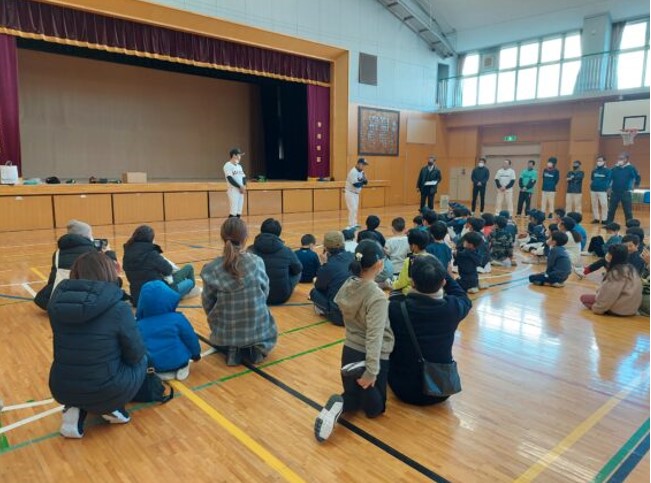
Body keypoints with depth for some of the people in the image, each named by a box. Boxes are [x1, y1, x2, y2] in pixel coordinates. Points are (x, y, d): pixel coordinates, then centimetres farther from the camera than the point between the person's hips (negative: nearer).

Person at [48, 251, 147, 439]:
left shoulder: (57, 302, -4)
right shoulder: (117, 308, -19)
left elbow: (72, 348, 11)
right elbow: (135, 354, -8)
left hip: (62, 390, 4)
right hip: (106, 391, -4)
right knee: (141, 360, 24)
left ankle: (74, 411, 13)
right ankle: (112, 408, 10)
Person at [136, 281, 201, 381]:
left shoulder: (138, 325, -8)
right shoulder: (177, 318, -13)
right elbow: (191, 339, -3)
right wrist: (196, 354, 16)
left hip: (154, 365, 1)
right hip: (178, 361, 0)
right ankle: (183, 367, 15)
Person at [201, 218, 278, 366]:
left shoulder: (212, 269, -15)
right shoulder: (257, 262, -13)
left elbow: (207, 303, -4)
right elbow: (265, 293, 0)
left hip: (226, 332, 1)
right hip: (258, 329, 0)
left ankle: (232, 350, 6)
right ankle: (257, 348, 8)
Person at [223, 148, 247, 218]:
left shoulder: (239, 166, 17)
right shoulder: (228, 165, -8)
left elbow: (243, 177, 15)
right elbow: (230, 179, -17)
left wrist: (244, 187, -4)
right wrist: (240, 187, -18)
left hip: (241, 191, 8)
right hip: (233, 190, -8)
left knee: (239, 212, 7)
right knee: (233, 212, -11)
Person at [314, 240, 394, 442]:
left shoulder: (347, 286, -4)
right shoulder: (378, 297, -24)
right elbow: (374, 337, -28)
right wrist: (372, 372, -28)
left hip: (349, 351, 6)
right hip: (372, 357, -6)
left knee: (353, 400, 22)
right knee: (374, 408, 15)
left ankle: (337, 405, -13)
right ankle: (362, 374, -15)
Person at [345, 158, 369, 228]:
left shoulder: (361, 172, 6)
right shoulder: (353, 172, -23)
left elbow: (365, 182, 5)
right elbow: (356, 184, -30)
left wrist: (364, 180, -17)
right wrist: (363, 181, -15)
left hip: (356, 193, 9)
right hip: (350, 193, -9)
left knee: (355, 209, 14)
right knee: (353, 209, -12)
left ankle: (354, 224, 23)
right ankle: (351, 226, -9)